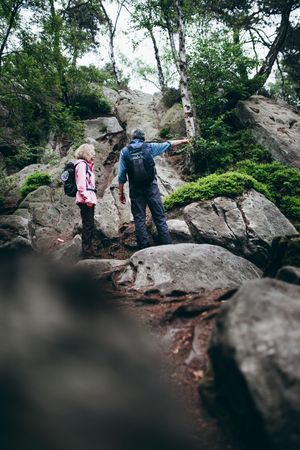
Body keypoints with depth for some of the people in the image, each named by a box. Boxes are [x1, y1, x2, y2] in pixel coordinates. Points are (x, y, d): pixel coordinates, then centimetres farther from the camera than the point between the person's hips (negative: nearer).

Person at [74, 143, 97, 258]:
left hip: (89, 199, 10)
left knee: (89, 225, 11)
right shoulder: (82, 164, -7)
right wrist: (87, 198, -19)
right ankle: (86, 251, -8)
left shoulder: (86, 165, 22)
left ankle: (88, 250, 17)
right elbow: (81, 184, -16)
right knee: (88, 225, -10)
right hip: (86, 200, -10)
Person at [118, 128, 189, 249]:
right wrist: (182, 141, 34)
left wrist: (121, 193, 6)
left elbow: (121, 175, -1)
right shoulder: (149, 147, 2)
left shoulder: (124, 151, 2)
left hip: (135, 190, 0)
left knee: (139, 219, 4)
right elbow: (169, 144, 17)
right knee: (159, 217, 4)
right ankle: (166, 245, 2)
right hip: (151, 187, 0)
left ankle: (144, 248, 2)